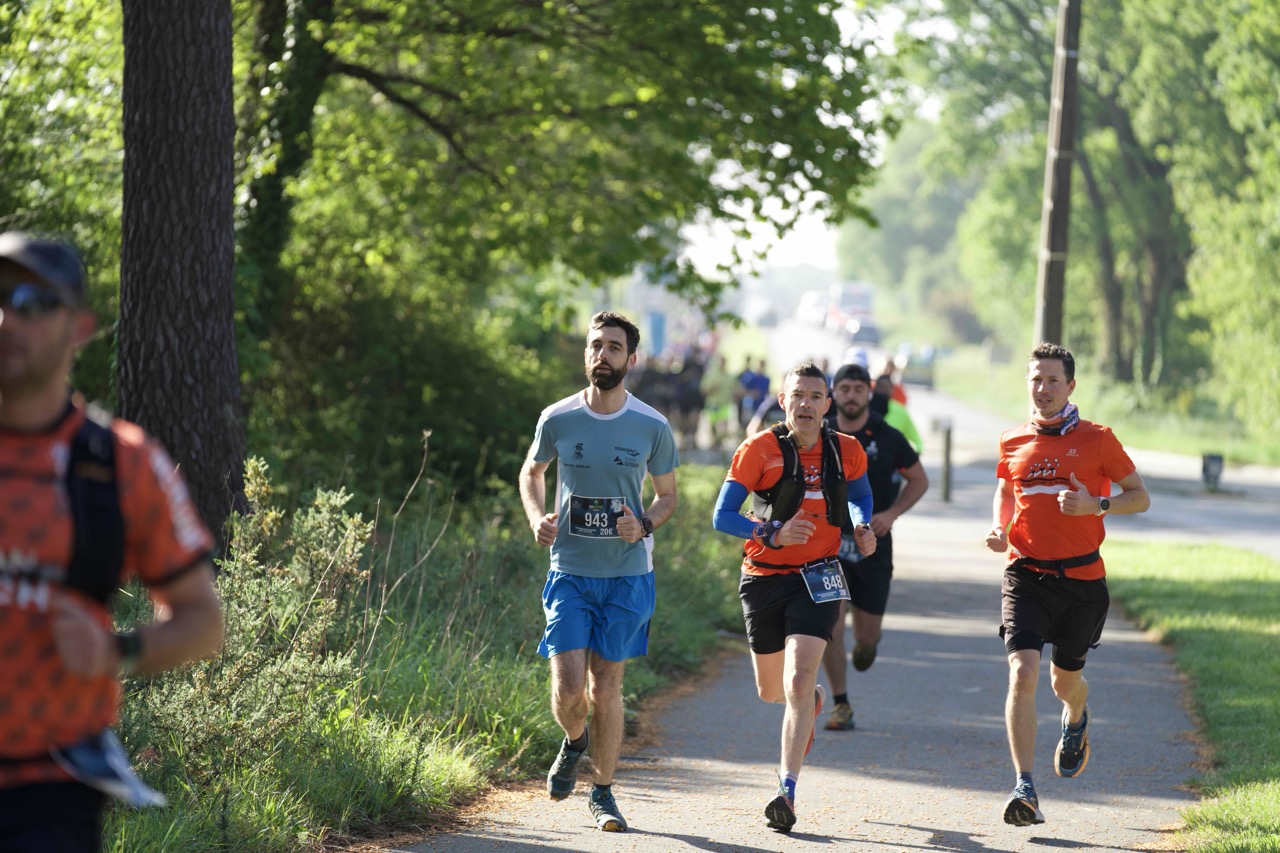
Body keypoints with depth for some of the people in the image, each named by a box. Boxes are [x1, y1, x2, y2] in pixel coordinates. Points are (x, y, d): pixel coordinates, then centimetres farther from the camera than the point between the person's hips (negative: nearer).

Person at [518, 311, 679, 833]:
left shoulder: (652, 428, -3)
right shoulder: (557, 420, -2)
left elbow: (668, 496, 10)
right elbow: (532, 473, 17)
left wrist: (645, 524, -12)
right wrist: (537, 518, -3)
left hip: (627, 575, 0)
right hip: (569, 571, 0)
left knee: (606, 688, 3)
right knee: (568, 686, -10)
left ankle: (604, 794, 20)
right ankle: (575, 741, 26)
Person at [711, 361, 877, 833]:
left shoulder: (846, 452, 1)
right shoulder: (760, 449, -8)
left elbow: (859, 494, 24)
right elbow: (721, 517, -10)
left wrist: (861, 527, 3)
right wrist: (774, 533, -24)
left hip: (817, 579, -1)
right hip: (764, 578, 1)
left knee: (797, 682, -18)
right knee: (771, 690, 15)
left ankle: (787, 792, -16)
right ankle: (810, 701, 54)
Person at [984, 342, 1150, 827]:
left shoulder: (1096, 439, -3)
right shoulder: (1013, 443, 5)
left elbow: (1140, 498, 2)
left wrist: (1096, 505, -16)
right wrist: (998, 530, 4)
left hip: (1082, 576, -1)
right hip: (1026, 573, 1)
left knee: (1065, 681, 13)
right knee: (1023, 673, -18)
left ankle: (1076, 720, 53)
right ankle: (1024, 790, -18)